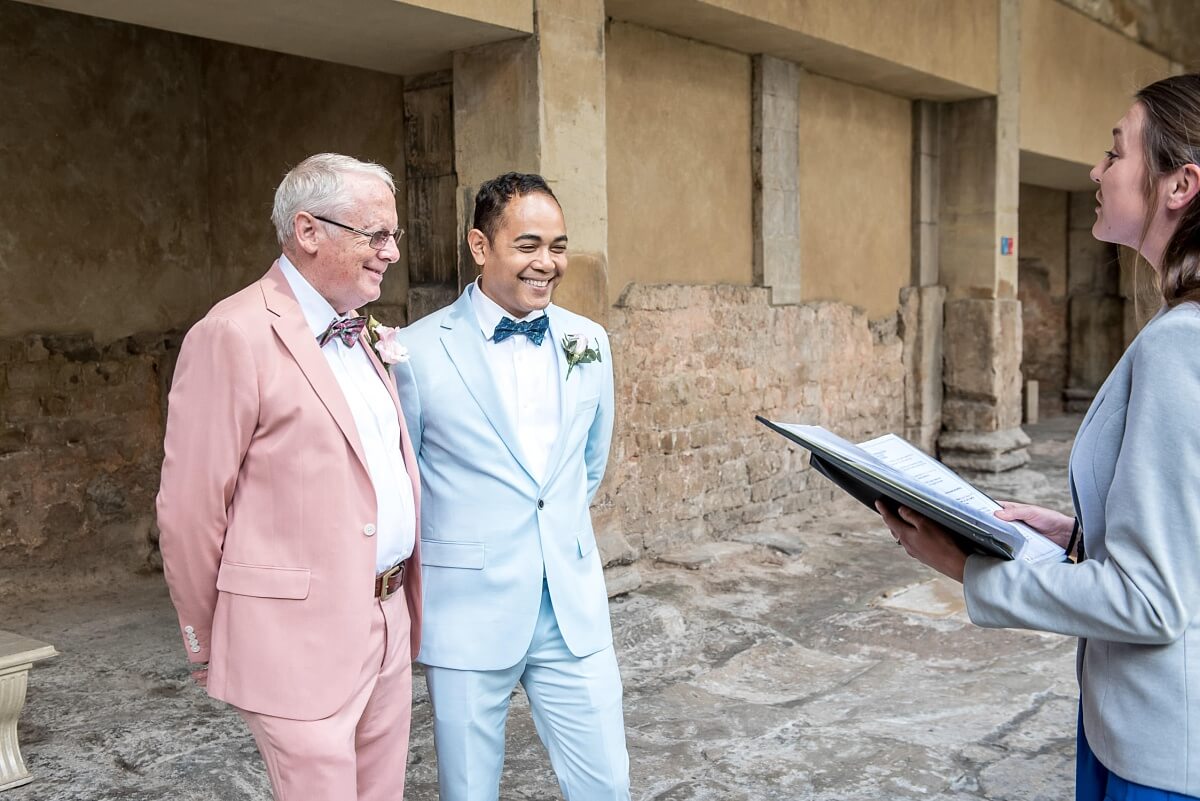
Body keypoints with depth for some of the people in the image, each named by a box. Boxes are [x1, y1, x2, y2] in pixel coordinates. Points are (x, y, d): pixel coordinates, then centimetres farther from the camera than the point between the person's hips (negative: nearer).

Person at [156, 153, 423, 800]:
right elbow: (190, 509, -11)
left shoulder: (357, 335, 12)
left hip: (387, 626, 8)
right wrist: (207, 645, -1)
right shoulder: (234, 335, -13)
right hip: (300, 640, -7)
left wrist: (400, 606, 14)